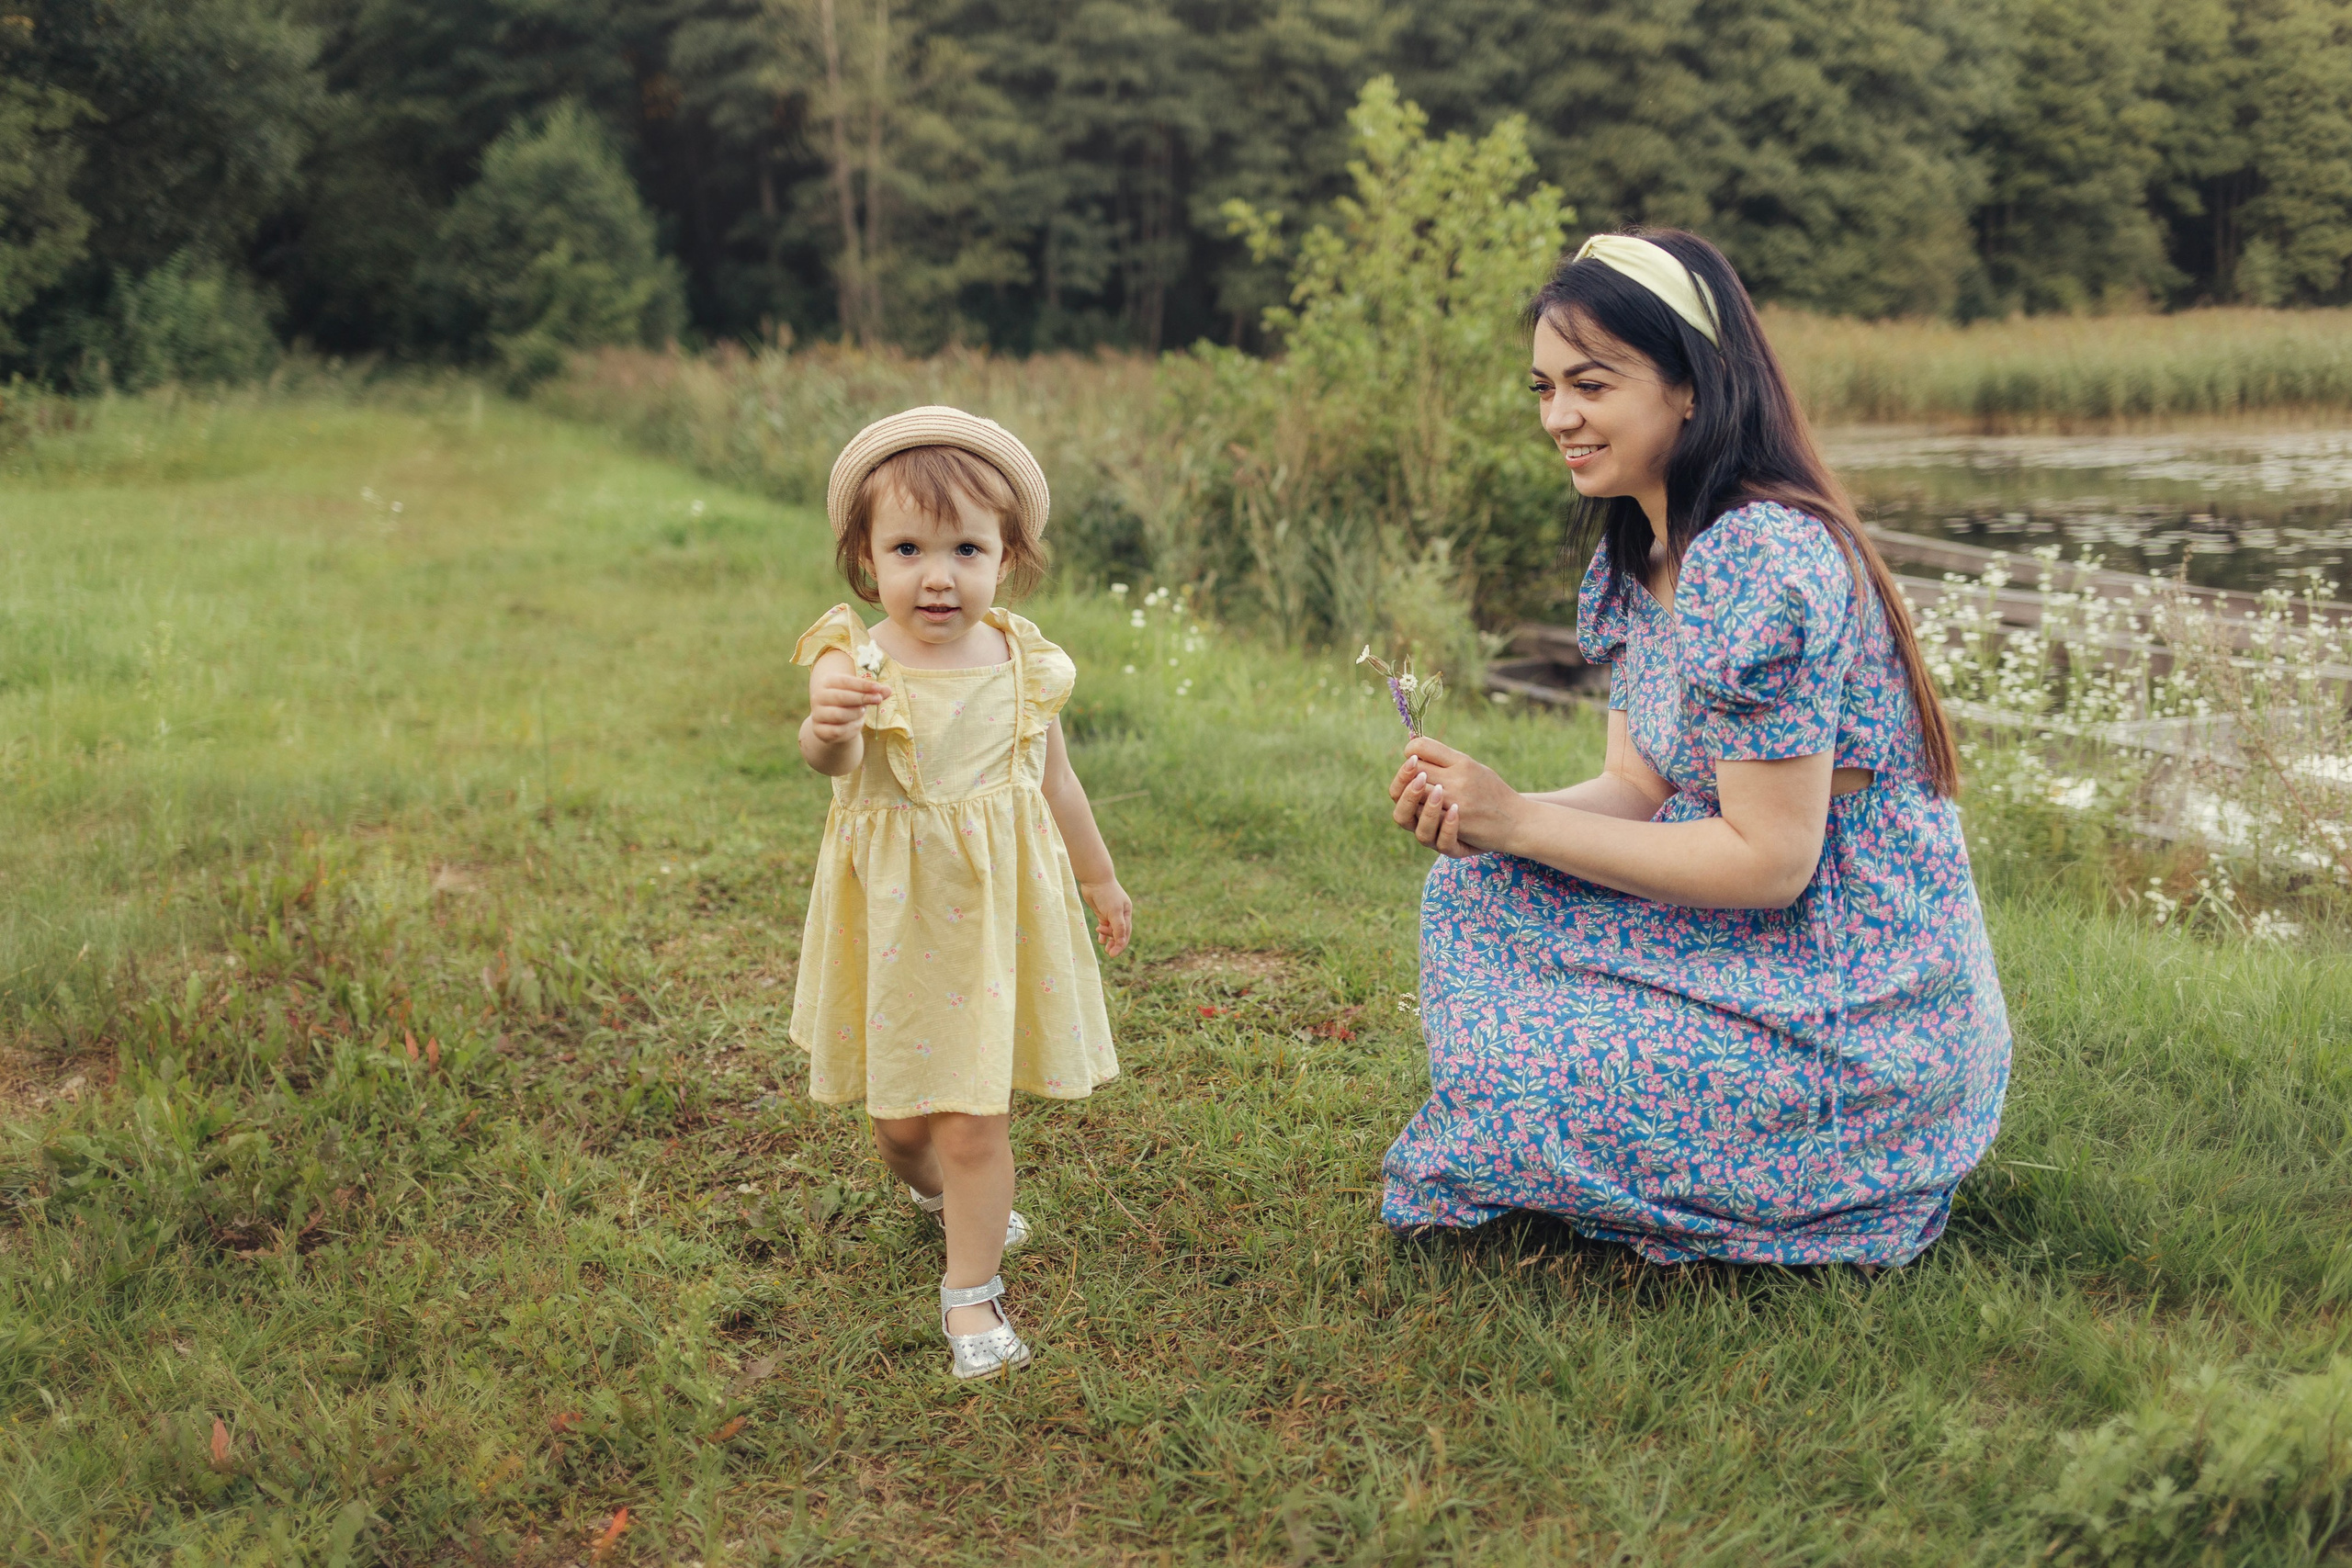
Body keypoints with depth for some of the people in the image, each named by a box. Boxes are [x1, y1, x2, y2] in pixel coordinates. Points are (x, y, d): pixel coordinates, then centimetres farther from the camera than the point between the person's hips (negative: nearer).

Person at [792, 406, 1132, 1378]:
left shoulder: (1022, 663, -5)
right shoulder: (856, 661, -14)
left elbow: (1054, 780, 12)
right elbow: (836, 759, -36)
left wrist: (1099, 878, 23)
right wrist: (826, 731, -60)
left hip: (998, 909, 1)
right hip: (895, 919, 0)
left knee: (976, 1117, 0)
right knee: (898, 1115, 13)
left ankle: (970, 1292, 17)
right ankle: (931, 1187, 48)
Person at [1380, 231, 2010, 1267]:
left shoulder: (1762, 561, -24)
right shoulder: (1636, 557, 6)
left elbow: (1769, 861, -24)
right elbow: (1639, 791, 6)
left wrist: (1519, 822, -21)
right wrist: (1478, 816, -13)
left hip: (1859, 1015, -9)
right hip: (1767, 952, 9)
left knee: (1501, 1091, -12)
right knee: (1474, 890, 2)